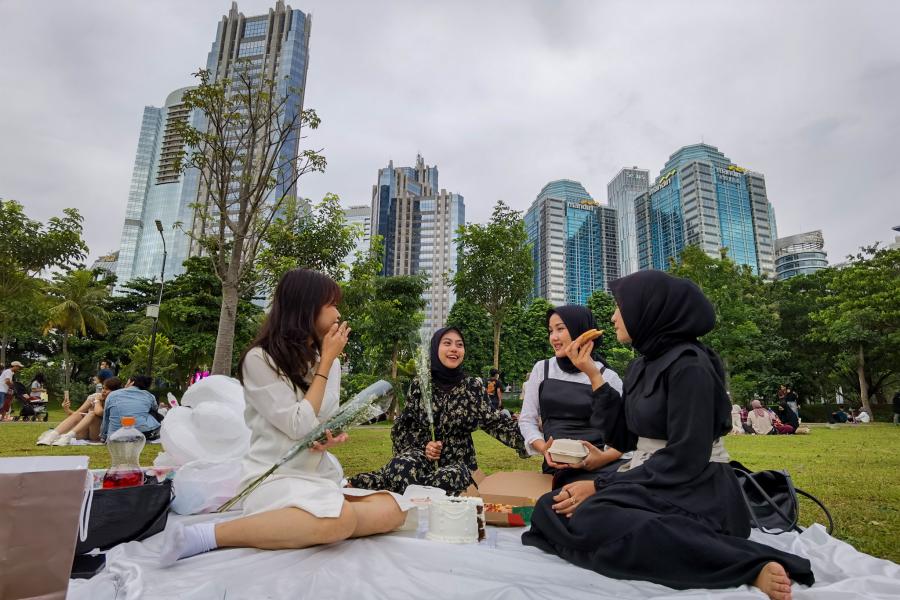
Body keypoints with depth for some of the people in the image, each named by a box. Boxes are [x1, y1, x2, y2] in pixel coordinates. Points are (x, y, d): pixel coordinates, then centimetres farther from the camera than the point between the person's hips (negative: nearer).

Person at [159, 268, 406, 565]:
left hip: (320, 475, 7)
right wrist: (326, 363, -11)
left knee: (390, 509, -18)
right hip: (275, 477, -6)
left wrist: (333, 437, -8)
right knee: (339, 520, -35)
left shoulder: (328, 361, 11)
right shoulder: (260, 359, -8)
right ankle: (206, 535, -19)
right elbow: (298, 426, -15)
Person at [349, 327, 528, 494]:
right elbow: (401, 426, 7)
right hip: (421, 456, 0)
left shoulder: (472, 386, 1)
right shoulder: (419, 384, 2)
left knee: (448, 478, -34)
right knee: (401, 465, -34)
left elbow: (494, 421, -8)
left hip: (458, 461, 1)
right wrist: (423, 445, -11)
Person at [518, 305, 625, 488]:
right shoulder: (542, 369, 12)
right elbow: (527, 419, 12)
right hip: (556, 467, 0)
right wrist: (544, 449, -9)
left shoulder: (608, 377, 5)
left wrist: (605, 457, -17)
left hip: (597, 466, 0)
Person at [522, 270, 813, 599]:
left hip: (693, 493, -9)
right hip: (651, 481, 9)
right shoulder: (642, 364, 11)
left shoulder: (689, 364, -16)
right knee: (551, 508, -6)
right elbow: (623, 437, 11)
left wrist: (600, 486, -20)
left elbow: (685, 457, -22)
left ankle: (750, 565, -26)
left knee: (589, 520, -33)